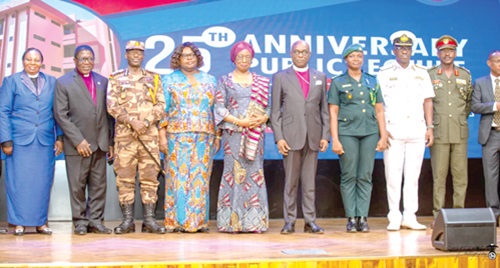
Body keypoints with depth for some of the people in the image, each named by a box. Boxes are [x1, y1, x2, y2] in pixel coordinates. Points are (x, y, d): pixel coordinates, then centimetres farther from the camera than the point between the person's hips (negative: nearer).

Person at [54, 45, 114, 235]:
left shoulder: (103, 81, 12)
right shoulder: (63, 82, 0)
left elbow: (108, 113, 13)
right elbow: (60, 115, -6)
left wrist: (110, 141, 8)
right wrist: (78, 140, -12)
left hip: (100, 143, 4)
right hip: (77, 145, -3)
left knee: (99, 185, 5)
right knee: (78, 185, 2)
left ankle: (96, 221, 13)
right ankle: (80, 222, 12)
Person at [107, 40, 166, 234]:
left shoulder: (154, 78, 13)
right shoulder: (116, 79, 9)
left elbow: (161, 105, 5)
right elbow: (112, 106, -2)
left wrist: (146, 122, -11)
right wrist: (132, 121, -14)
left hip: (149, 134, 1)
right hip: (124, 134, -1)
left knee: (150, 176, 0)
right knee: (124, 177, -1)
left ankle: (149, 219, 4)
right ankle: (127, 220, 5)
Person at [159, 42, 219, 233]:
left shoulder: (210, 81, 14)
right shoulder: (170, 80, 8)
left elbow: (216, 109, 14)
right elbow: (162, 109, 3)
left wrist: (217, 135, 6)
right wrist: (162, 136, -6)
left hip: (204, 136, 2)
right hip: (177, 136, -2)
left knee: (201, 178, 0)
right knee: (178, 176, -5)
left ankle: (199, 221, 6)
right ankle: (177, 221, 0)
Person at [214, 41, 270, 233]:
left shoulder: (261, 82, 13)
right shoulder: (225, 81, 6)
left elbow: (268, 107, 10)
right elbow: (219, 108, -1)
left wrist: (261, 119, -11)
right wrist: (240, 121, -12)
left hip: (255, 134, 2)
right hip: (233, 133, -2)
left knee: (254, 173, 0)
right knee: (234, 173, -4)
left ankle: (254, 221, 4)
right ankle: (233, 221, 1)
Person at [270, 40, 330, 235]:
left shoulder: (320, 77, 13)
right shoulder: (280, 77, 6)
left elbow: (324, 109, 11)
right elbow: (275, 111, 2)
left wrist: (325, 135, 3)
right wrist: (279, 137, -7)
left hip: (313, 137, 2)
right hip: (290, 136, -2)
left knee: (310, 181, 5)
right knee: (291, 181, 2)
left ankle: (310, 221, 11)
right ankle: (289, 221, 8)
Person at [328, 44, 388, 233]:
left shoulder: (372, 82, 14)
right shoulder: (338, 83, 6)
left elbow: (379, 111, 13)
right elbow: (333, 113, 2)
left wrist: (383, 136, 5)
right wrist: (335, 139, -6)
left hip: (370, 132, 2)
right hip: (347, 133, -2)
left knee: (365, 177, 1)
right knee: (349, 176, -2)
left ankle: (363, 217, 5)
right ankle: (351, 218, 4)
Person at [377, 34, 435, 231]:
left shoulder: (421, 73, 13)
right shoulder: (384, 73, 5)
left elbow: (428, 101, 12)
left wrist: (429, 127, 5)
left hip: (417, 131, 3)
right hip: (393, 132, -2)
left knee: (413, 176, 4)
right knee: (393, 175, -2)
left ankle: (410, 217, 10)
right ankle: (394, 218, 4)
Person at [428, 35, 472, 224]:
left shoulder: (465, 75, 11)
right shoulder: (429, 75, 3)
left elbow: (469, 101, 20)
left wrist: (462, 117, 12)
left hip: (460, 132, 2)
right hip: (438, 132, -2)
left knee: (460, 174, 2)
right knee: (439, 175, -1)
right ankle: (438, 214, 4)